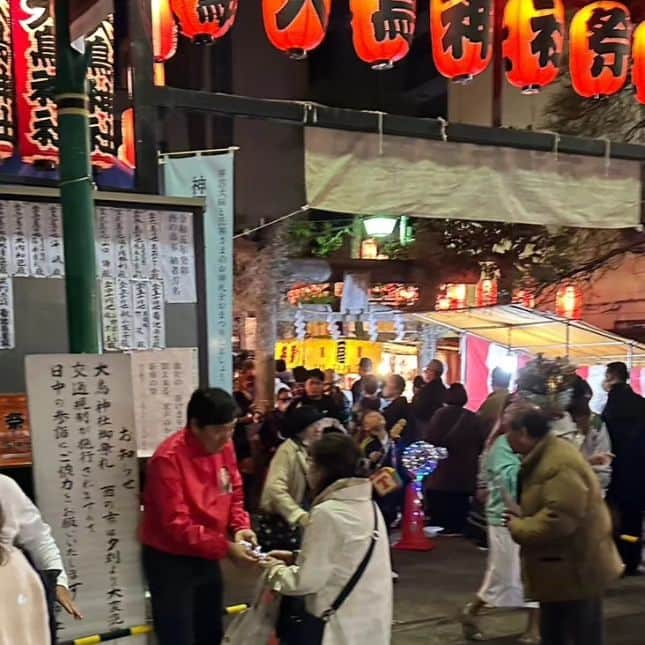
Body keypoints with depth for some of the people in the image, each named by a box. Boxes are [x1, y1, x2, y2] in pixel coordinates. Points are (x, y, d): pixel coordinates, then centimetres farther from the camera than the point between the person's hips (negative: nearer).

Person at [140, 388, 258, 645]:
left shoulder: (224, 446, -3)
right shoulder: (168, 458, -24)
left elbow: (234, 494, 9)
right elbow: (176, 524, -26)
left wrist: (240, 527, -10)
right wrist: (226, 547, -29)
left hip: (207, 557, 7)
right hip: (170, 561, -7)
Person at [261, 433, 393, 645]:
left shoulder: (327, 512, -20)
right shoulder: (368, 505, 6)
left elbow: (306, 581, -18)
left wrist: (276, 569, 0)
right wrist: (295, 558, 10)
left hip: (342, 627, -8)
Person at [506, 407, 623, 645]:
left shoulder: (560, 464, -26)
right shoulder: (545, 457, 9)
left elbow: (559, 520, -33)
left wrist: (518, 528, -19)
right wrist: (523, 516, 2)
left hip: (575, 569, -10)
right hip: (560, 568, 10)